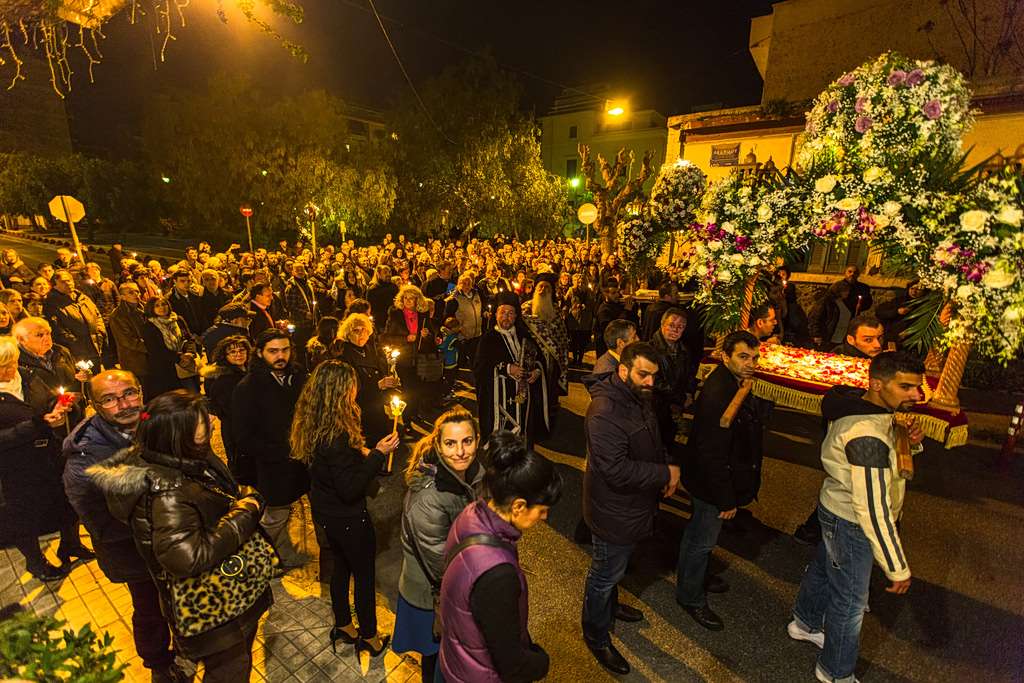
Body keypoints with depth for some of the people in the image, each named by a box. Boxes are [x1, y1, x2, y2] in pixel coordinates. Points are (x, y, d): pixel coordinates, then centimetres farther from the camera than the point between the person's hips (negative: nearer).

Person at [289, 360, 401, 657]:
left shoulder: (311, 426, -6)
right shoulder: (336, 435, -34)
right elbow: (350, 489, -30)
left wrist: (361, 453, 3)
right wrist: (377, 454, -26)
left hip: (325, 511, 9)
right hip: (347, 517, -8)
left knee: (341, 566, 27)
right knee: (365, 574, 14)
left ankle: (343, 627, 47)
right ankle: (369, 637, 35)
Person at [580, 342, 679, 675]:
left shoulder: (641, 399, 0)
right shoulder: (605, 412, -32)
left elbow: (653, 443, 15)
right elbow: (617, 470, -35)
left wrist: (669, 464, -4)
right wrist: (666, 473, -24)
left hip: (634, 506, 9)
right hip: (613, 512, -9)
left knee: (614, 566, 31)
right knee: (604, 574, 13)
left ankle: (610, 606, 56)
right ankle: (596, 637, 36)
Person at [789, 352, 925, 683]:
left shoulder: (861, 404, -6)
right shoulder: (868, 435, -35)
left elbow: (886, 458, 12)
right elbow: (873, 510, -31)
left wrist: (909, 441, -9)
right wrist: (897, 568, -23)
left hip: (837, 509, 9)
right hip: (850, 523, -9)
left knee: (823, 568, 29)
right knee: (850, 601, 11)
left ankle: (805, 623, 54)